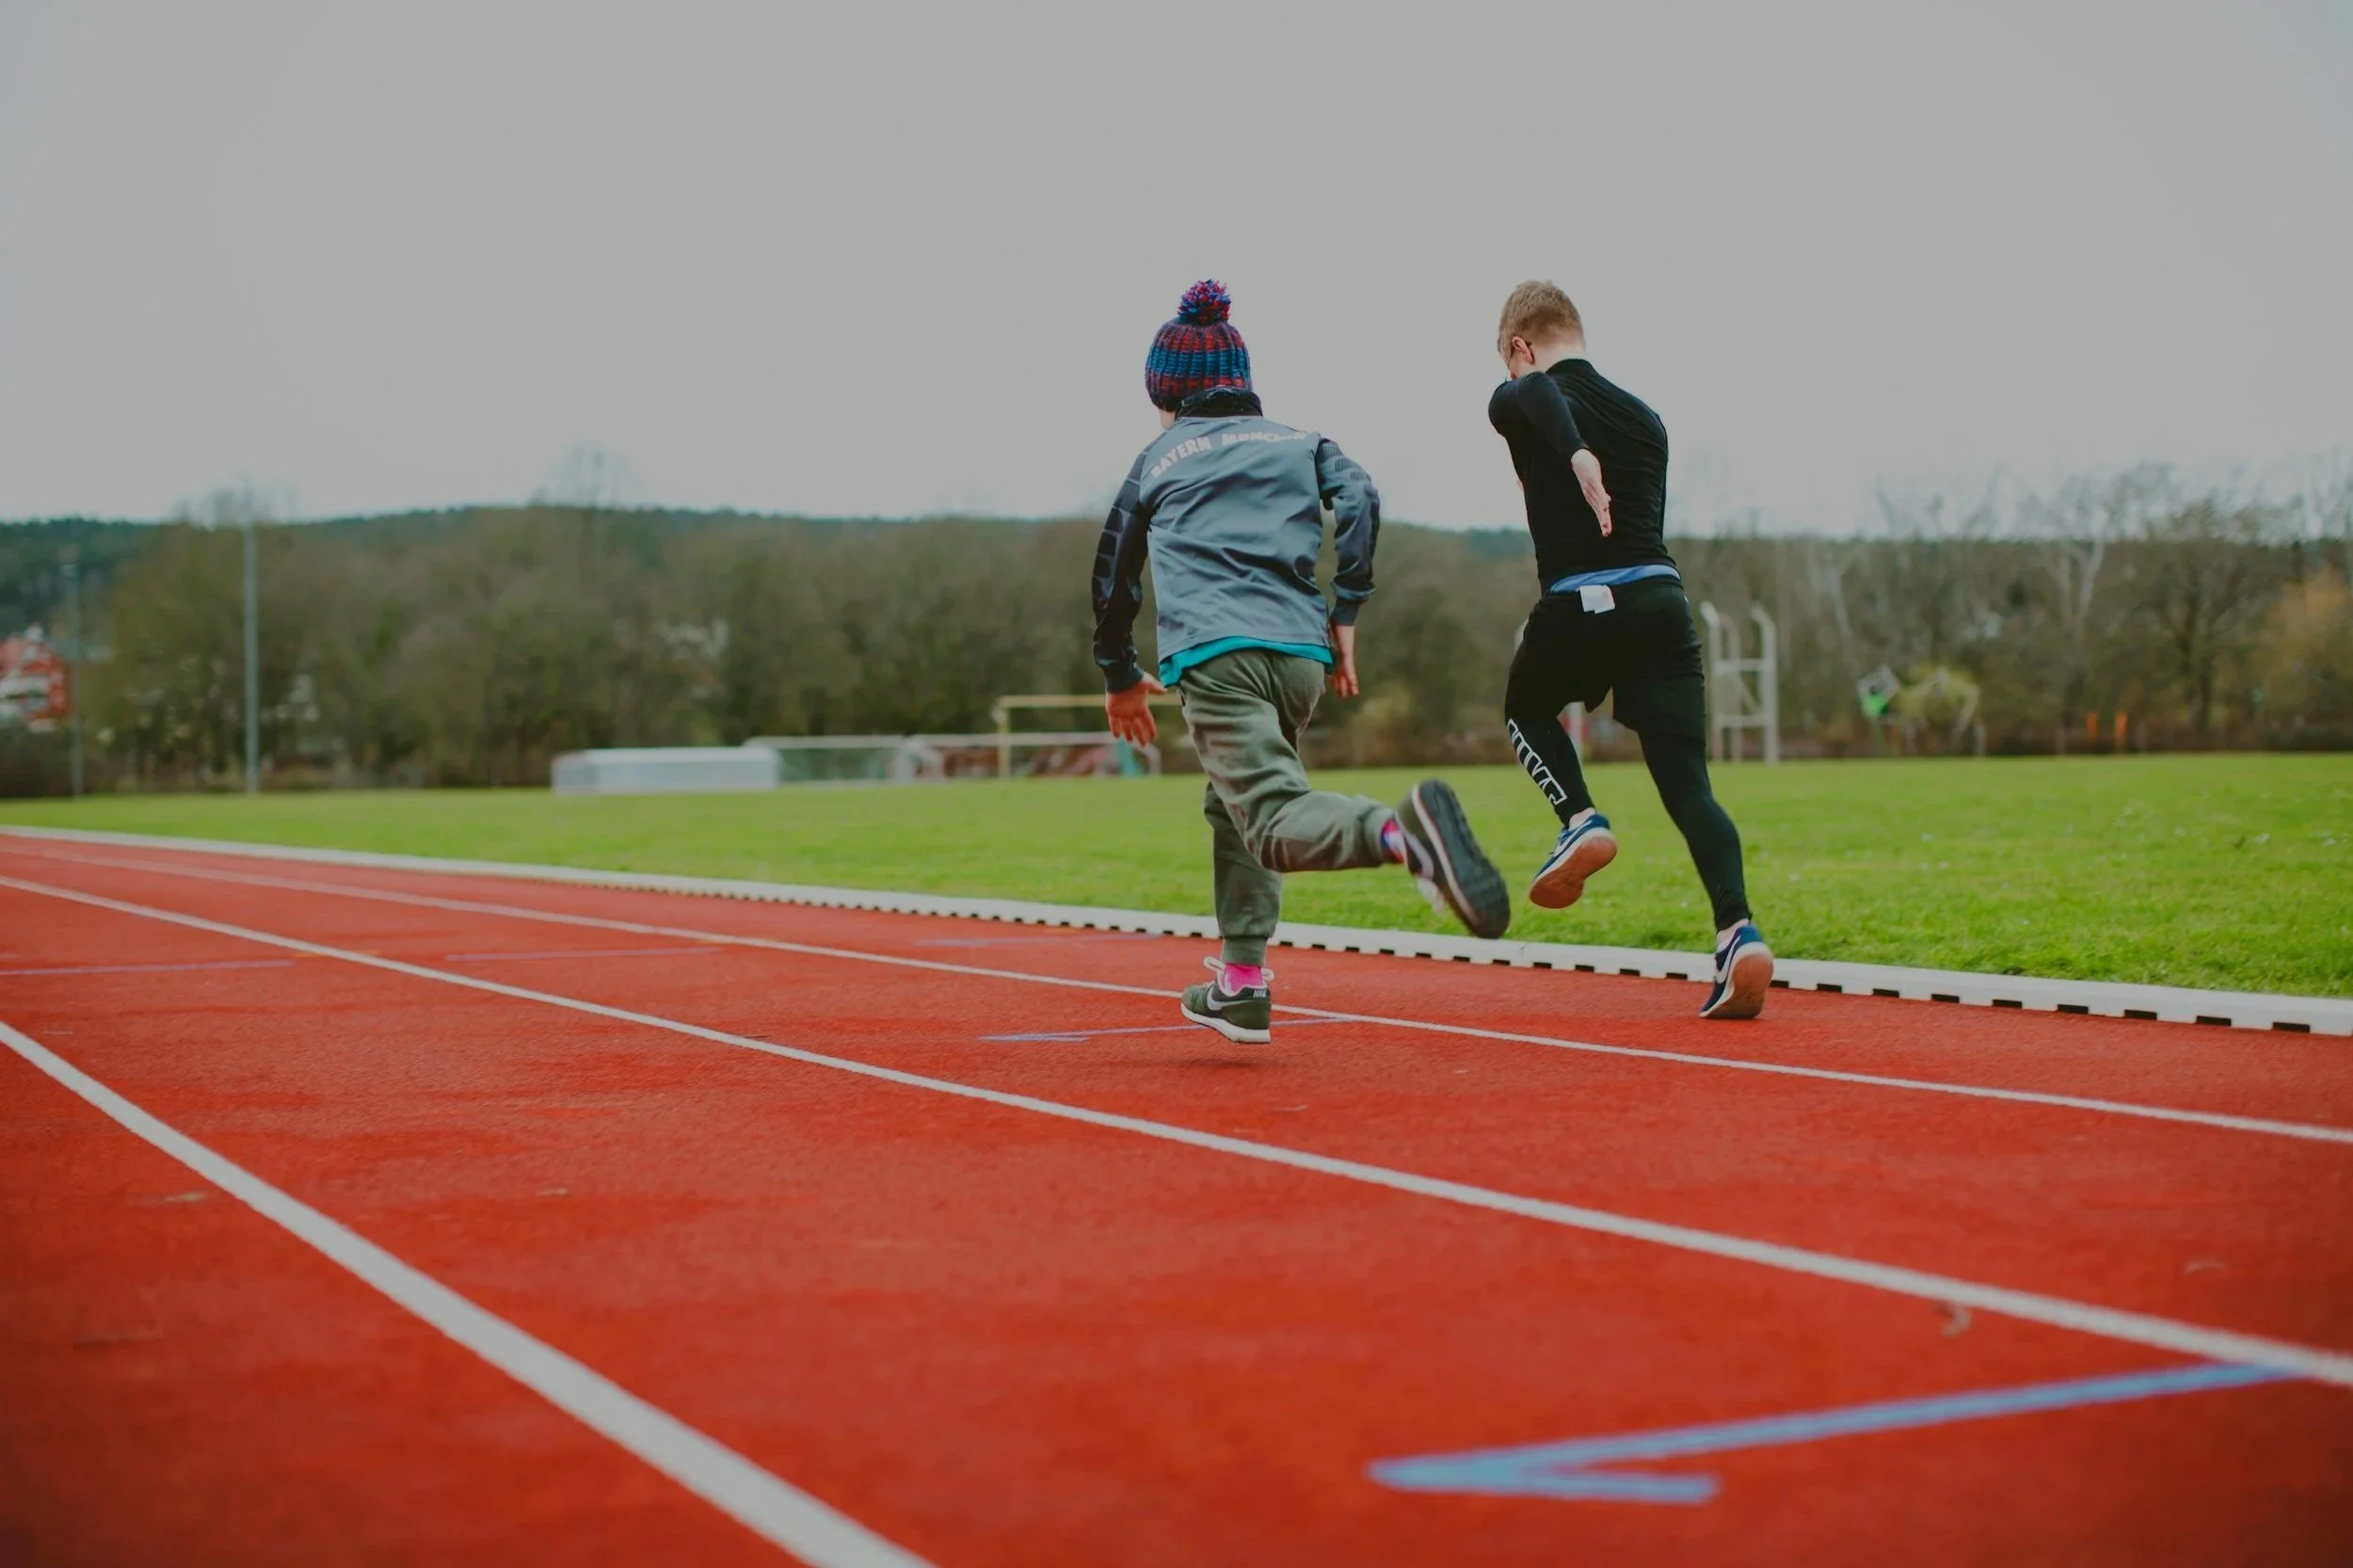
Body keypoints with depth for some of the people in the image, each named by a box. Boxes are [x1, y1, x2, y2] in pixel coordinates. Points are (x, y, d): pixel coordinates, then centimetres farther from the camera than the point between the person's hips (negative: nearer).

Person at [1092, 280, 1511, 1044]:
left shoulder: (1157, 460, 22)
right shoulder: (1300, 442, 24)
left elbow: (1114, 573, 29)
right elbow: (1359, 501, 4)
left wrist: (1121, 678, 42)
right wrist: (1345, 616, 6)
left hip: (1214, 655, -4)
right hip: (1300, 653, 4)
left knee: (1275, 822, -19)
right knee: (1233, 804, 24)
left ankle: (1404, 829, -49)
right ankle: (1241, 985, 22)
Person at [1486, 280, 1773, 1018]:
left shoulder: (1516, 403, 6)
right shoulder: (1643, 416, 22)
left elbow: (1540, 391, -19)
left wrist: (1576, 454, -35)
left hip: (1578, 604, -3)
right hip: (1661, 595, 4)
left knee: (1526, 710, 29)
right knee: (1688, 785, 0)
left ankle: (1581, 820, 5)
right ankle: (1738, 929, -18)